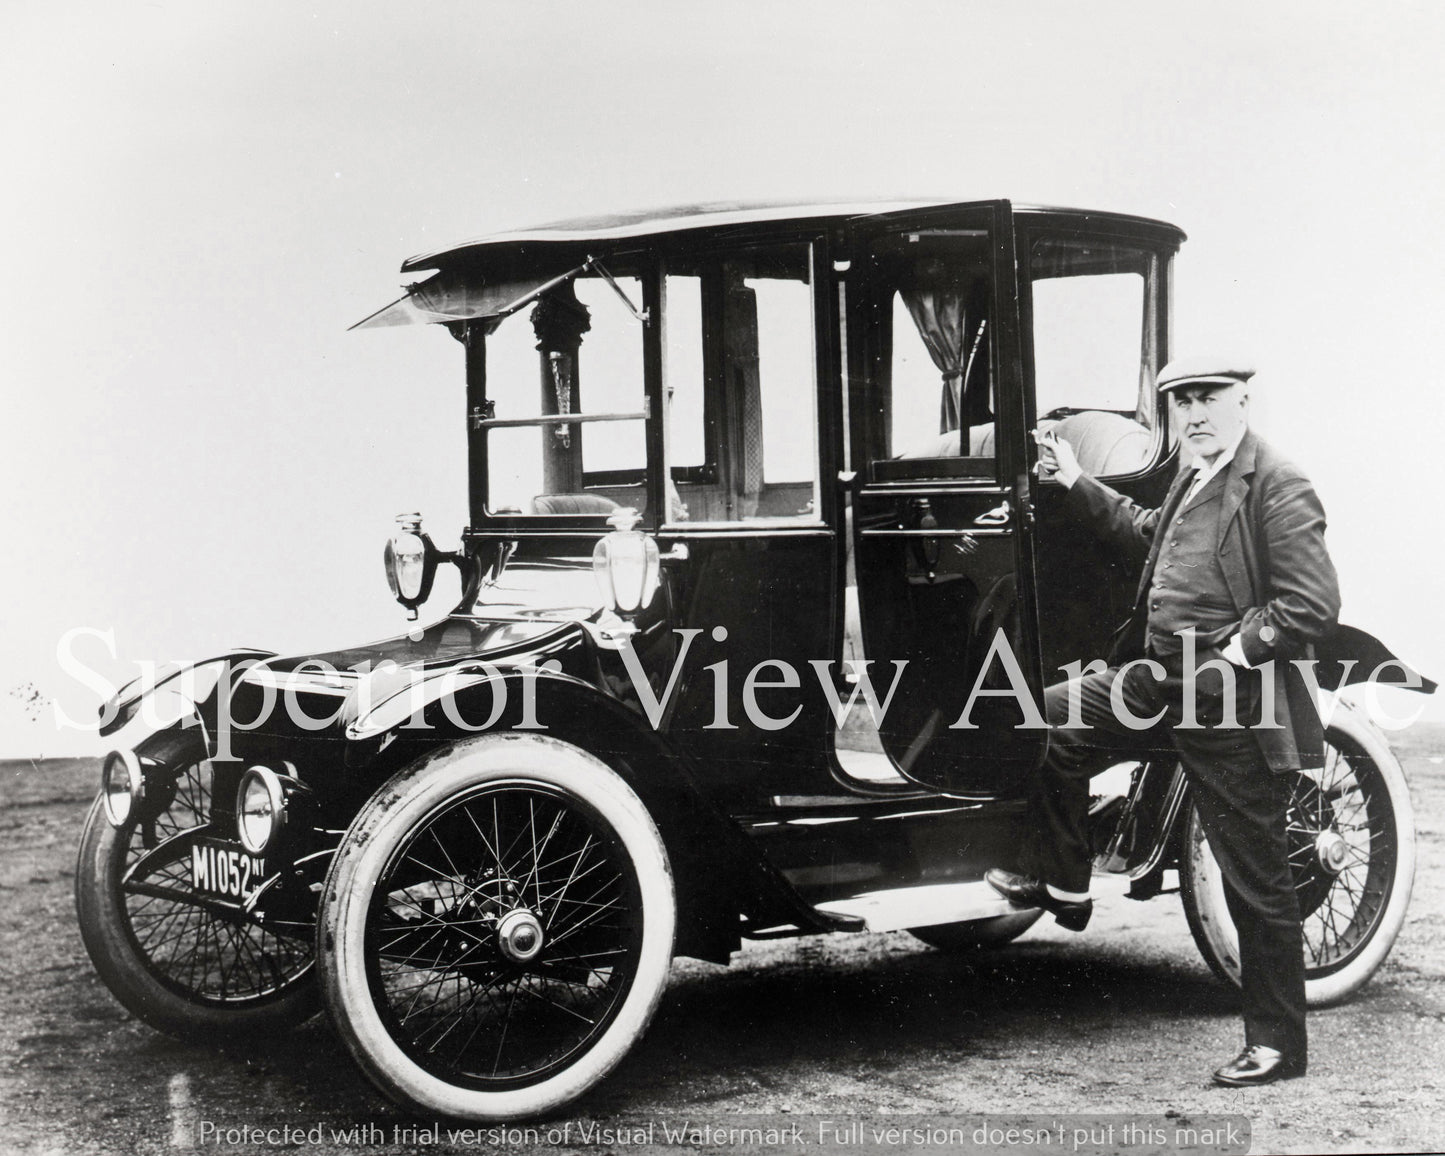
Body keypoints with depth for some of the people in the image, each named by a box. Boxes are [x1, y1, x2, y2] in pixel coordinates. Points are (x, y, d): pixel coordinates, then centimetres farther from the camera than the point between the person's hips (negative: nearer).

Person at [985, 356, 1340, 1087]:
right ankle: (1063, 884, 27)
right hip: (1163, 683, 9)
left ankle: (1277, 1046, 13)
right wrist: (1077, 485, 29)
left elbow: (1314, 607, -22)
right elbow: (1147, 533, 33)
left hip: (1237, 705, -9)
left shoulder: (1277, 488, -16)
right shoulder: (1193, 482, 12)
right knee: (1052, 720, 13)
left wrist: (1233, 653, -23)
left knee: (1256, 885, 0)